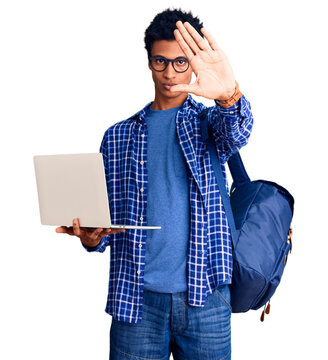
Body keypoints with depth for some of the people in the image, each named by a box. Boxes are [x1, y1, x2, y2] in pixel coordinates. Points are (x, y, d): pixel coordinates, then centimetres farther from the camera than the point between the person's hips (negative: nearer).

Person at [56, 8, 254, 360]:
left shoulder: (210, 121, 6)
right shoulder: (118, 136, 11)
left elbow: (236, 133, -18)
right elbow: (104, 217, 14)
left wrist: (229, 96, -41)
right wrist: (90, 238, -9)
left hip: (205, 294, -1)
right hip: (137, 296, 1)